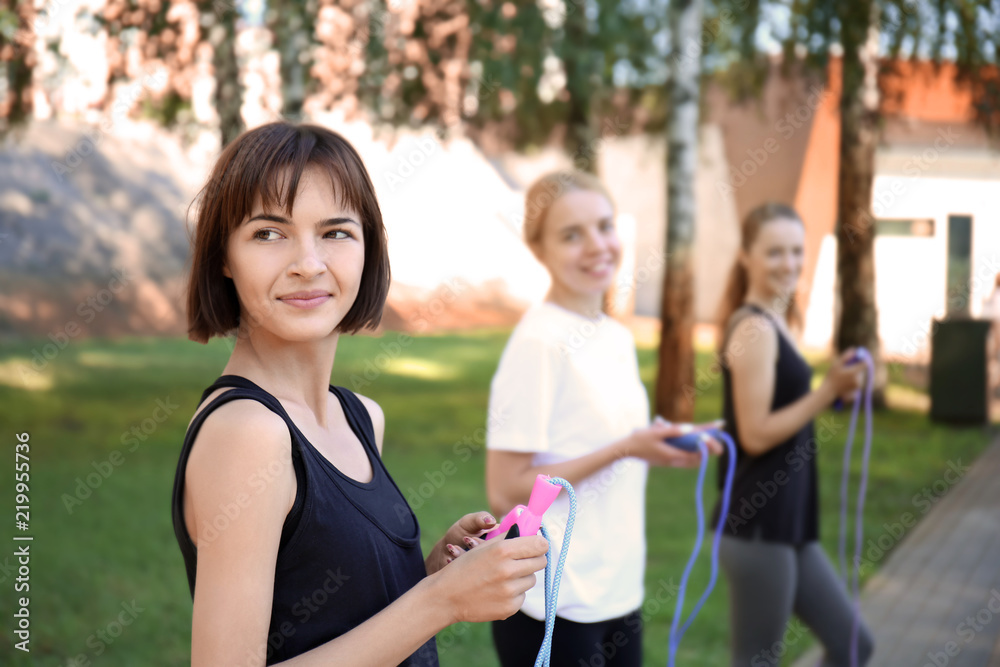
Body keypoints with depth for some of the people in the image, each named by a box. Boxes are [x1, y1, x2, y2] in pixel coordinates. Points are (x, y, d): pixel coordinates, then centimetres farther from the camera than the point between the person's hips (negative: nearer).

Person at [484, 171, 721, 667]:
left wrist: (666, 448, 1)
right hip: (554, 607, -7)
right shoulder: (539, 342, -16)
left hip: (618, 592, 8)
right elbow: (505, 490, -18)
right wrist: (625, 449, -19)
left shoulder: (618, 338, 8)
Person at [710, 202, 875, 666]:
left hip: (789, 527, 10)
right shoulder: (754, 329, -16)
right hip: (757, 529, -10)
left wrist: (834, 390, 7)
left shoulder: (776, 323, 13)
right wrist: (829, 390, -21)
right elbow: (755, 434, -19)